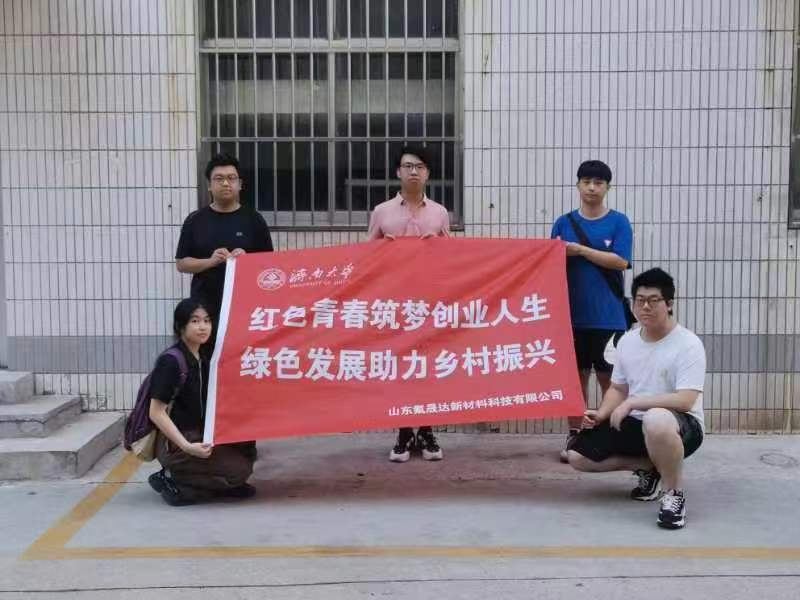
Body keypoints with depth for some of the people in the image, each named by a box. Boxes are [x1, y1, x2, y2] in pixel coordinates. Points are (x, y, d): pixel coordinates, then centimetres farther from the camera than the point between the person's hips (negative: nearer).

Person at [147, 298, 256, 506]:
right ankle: (172, 482, -7)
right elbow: (156, 413, -19)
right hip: (174, 444, -8)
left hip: (198, 436, 8)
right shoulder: (170, 362, -16)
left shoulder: (202, 361, 9)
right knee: (240, 469, -14)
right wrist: (187, 447, -24)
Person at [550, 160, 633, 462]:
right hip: (573, 313, 2)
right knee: (576, 375, 8)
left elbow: (620, 261, -11)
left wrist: (579, 249, -13)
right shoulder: (564, 222, 7)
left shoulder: (618, 222, 1)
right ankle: (574, 435, 16)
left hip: (608, 315, -2)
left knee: (609, 377, 5)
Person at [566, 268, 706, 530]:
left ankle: (674, 493, -18)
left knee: (655, 420, -44)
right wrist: (601, 414, -6)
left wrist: (632, 403, -24)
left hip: (680, 425, -7)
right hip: (634, 423, 7)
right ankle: (649, 468, 14)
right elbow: (618, 389, 14)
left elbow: (685, 401, -26)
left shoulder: (688, 344, -16)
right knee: (578, 455, -5)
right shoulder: (627, 341, 4)